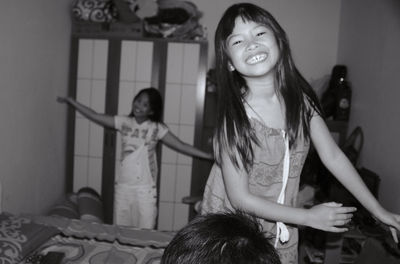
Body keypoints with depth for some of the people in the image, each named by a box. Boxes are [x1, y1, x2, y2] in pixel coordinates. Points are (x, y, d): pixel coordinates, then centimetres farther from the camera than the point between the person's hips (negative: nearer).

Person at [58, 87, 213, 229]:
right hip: (123, 186, 3)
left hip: (145, 189, -2)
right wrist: (71, 101, 4)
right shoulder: (124, 122, 3)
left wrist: (210, 156, -12)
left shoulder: (157, 128, -3)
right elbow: (94, 116, 7)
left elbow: (181, 146, -6)